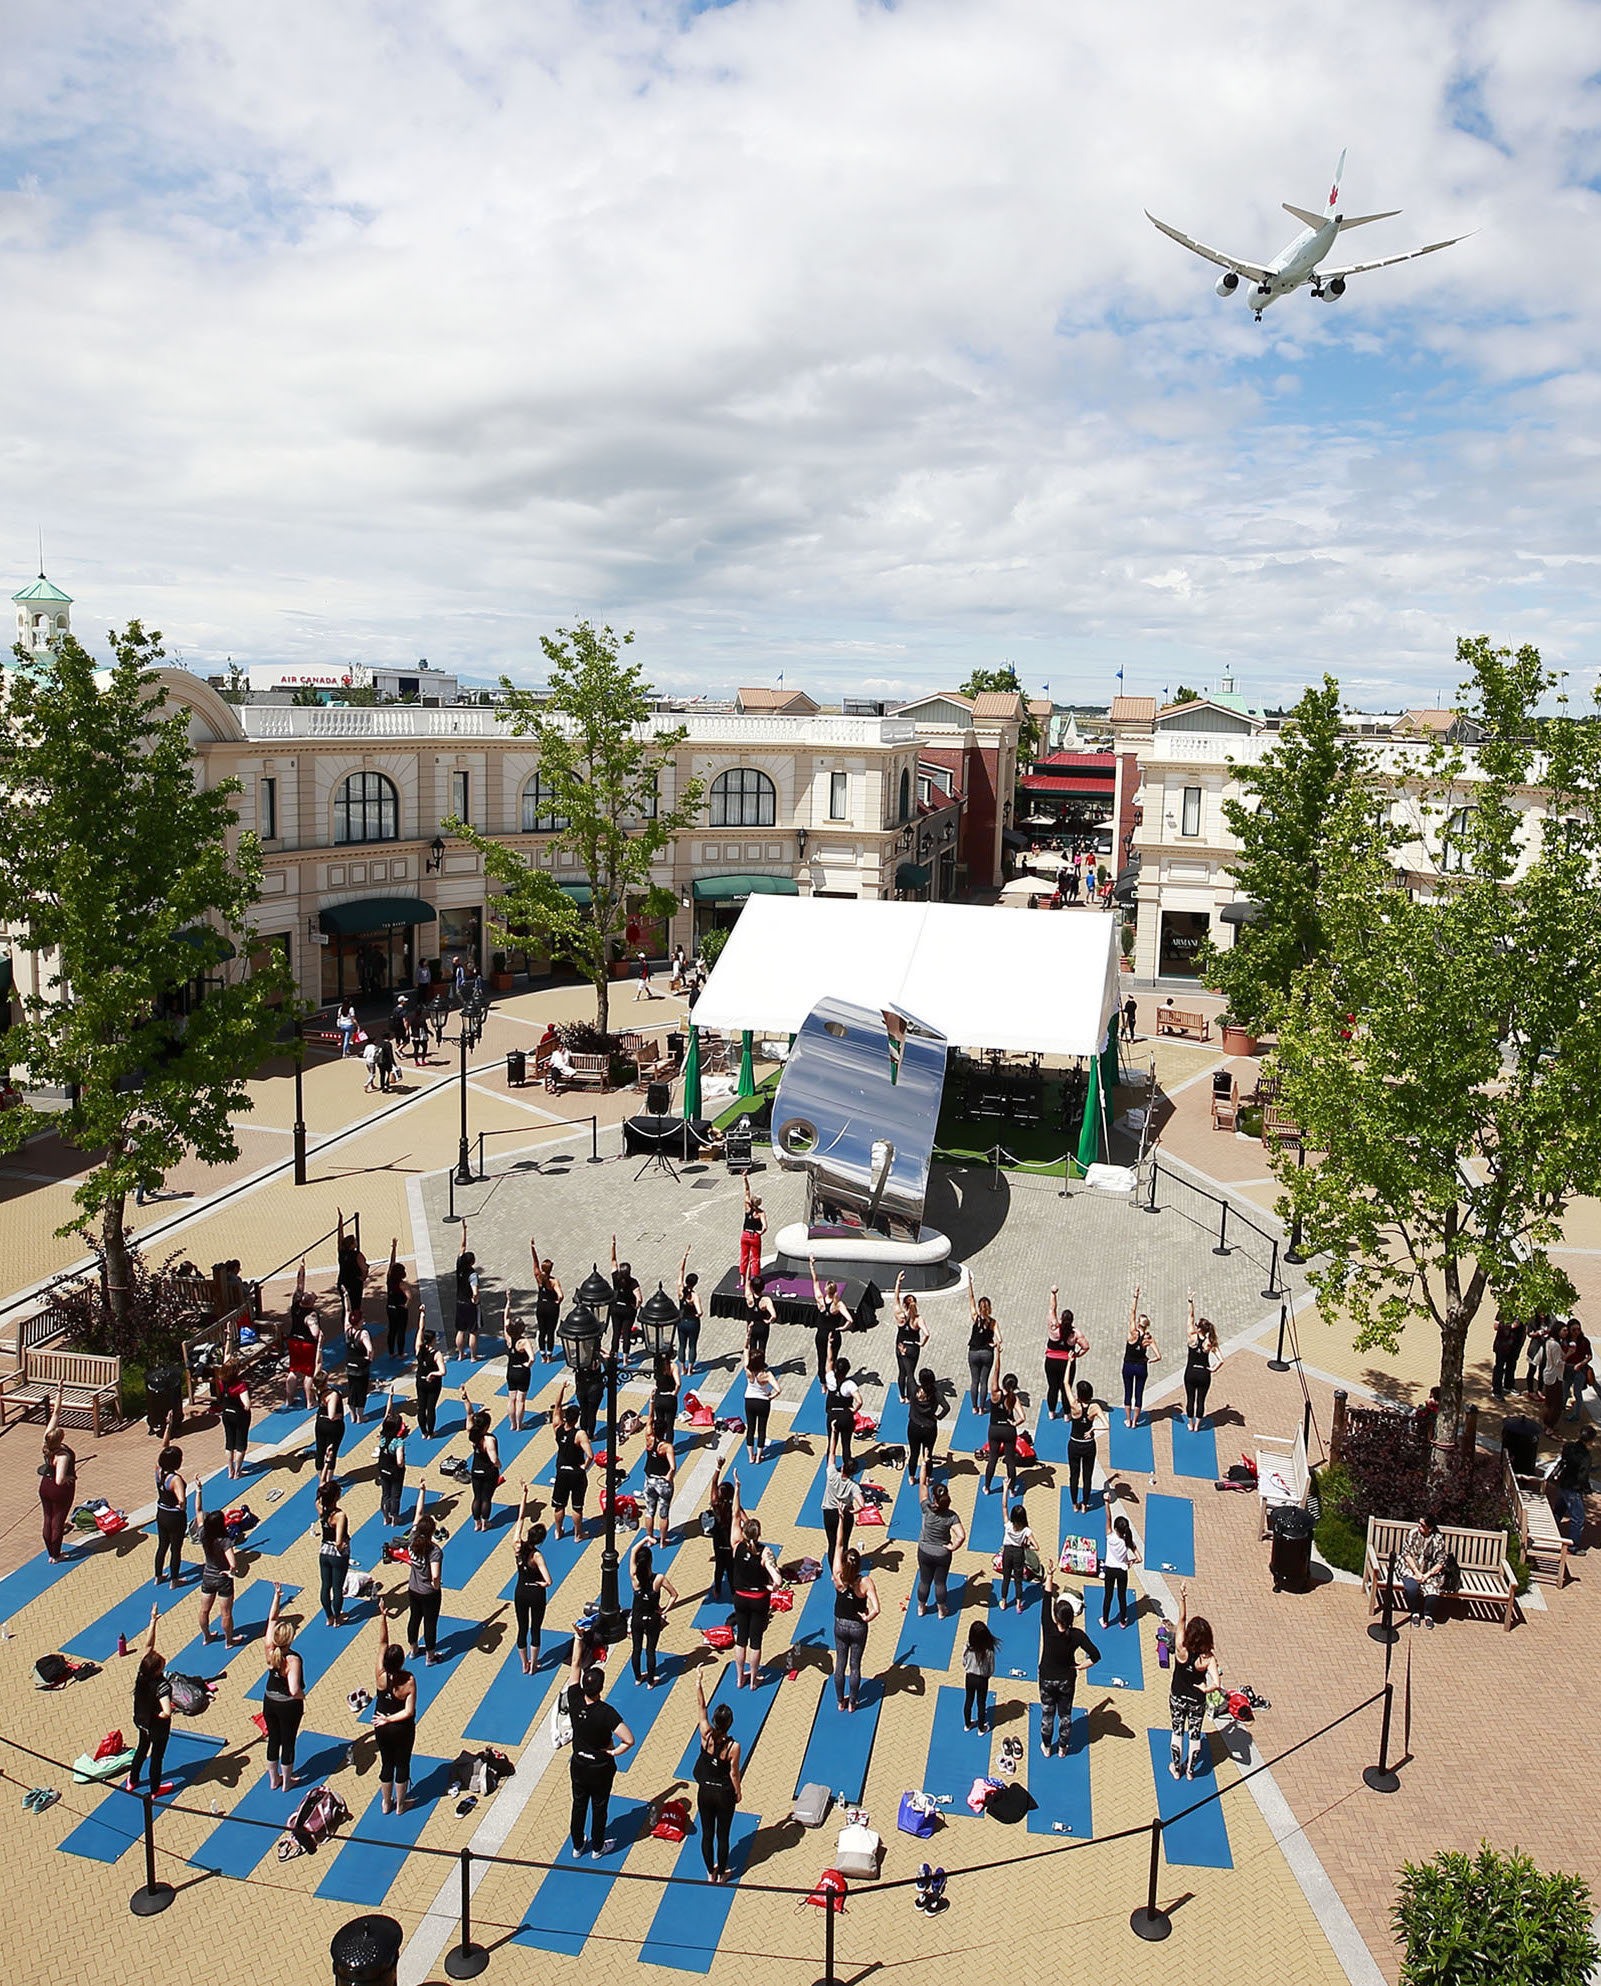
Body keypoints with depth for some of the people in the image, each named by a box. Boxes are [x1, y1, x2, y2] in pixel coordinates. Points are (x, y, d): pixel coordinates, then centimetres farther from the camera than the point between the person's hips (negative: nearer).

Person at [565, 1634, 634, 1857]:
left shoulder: (574, 1701, -23)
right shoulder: (606, 1712, -33)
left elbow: (575, 1664, -14)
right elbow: (629, 1739, -36)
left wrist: (578, 1637, -10)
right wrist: (614, 1752, -18)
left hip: (578, 1765, 3)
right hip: (601, 1768, -3)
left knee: (579, 1805, 23)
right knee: (599, 1807, 19)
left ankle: (577, 1845, 41)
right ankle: (597, 1847, 37)